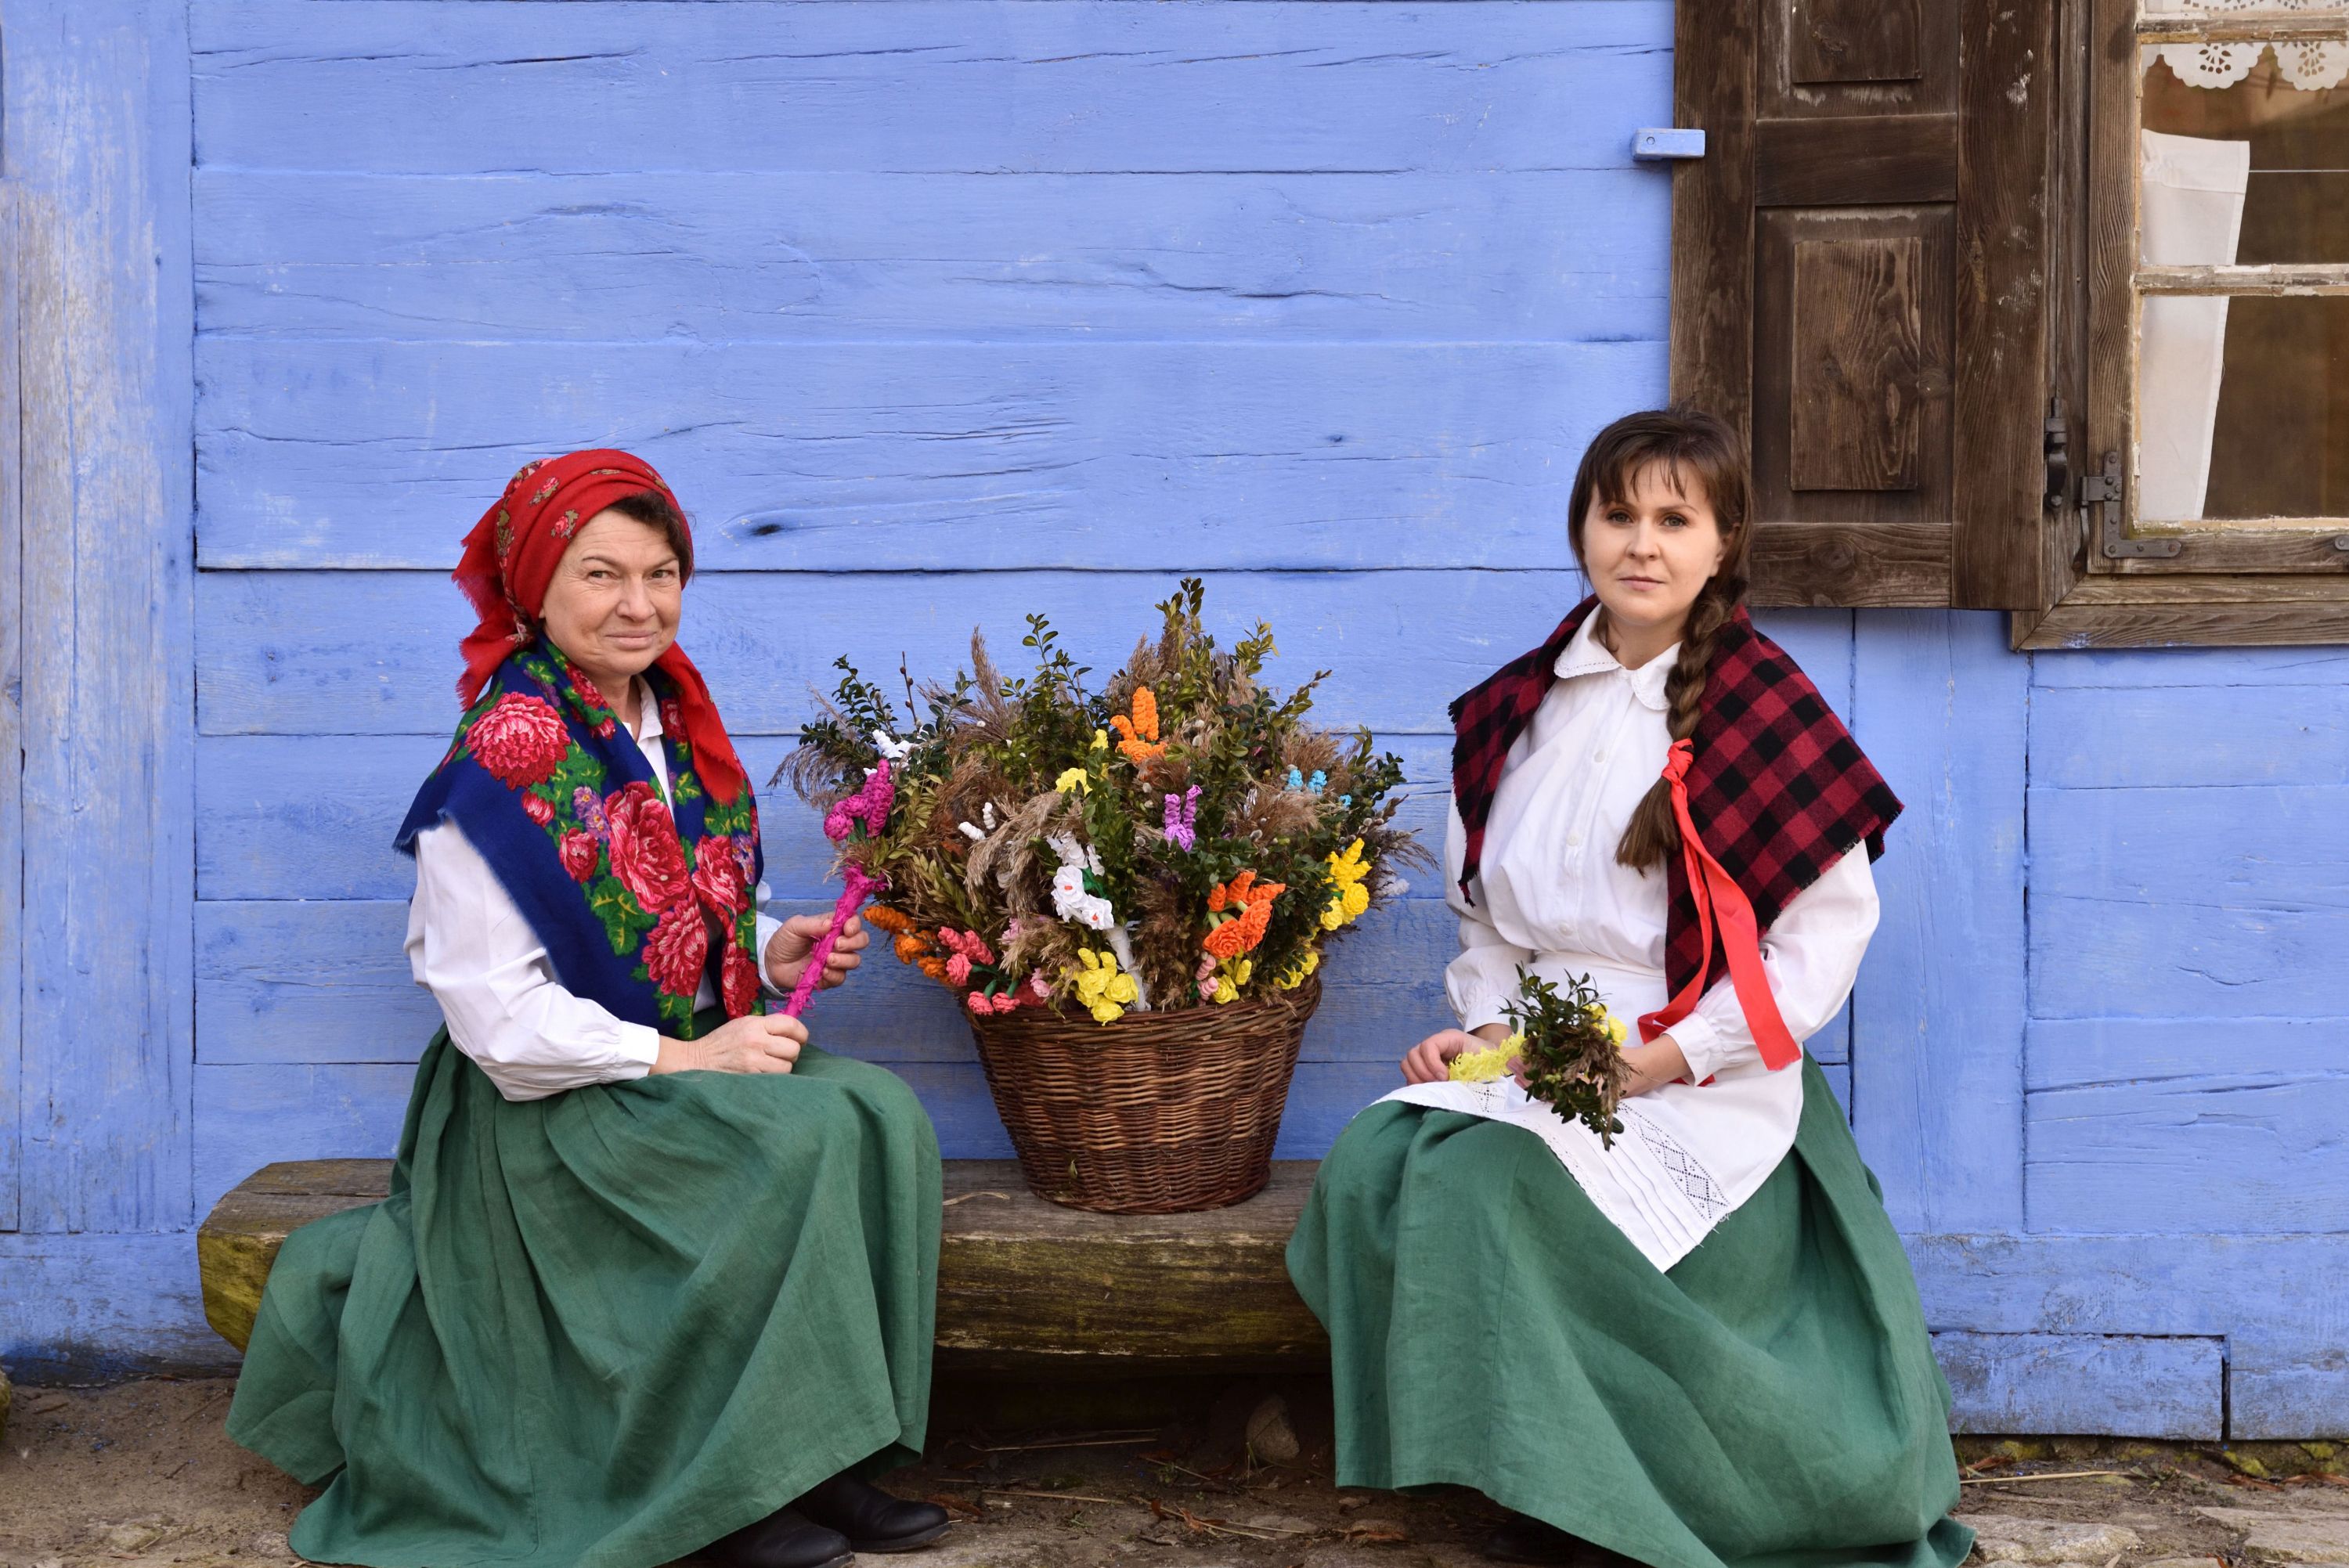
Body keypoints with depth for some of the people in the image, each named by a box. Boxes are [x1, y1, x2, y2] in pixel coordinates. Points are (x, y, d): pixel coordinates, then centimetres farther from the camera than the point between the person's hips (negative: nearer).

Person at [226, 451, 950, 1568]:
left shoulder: (676, 727, 8)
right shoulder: (504, 764, -16)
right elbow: (500, 1021, -18)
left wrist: (771, 949, -1)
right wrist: (681, 1057, -20)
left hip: (692, 1064, 7)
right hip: (546, 1113, -7)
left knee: (879, 1114, -18)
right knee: (794, 1145, -27)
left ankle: (827, 1460, -15)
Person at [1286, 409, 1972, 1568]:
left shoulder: (1762, 708, -4)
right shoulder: (1518, 709, 11)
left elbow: (1829, 924, -6)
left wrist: (1670, 1057, -14)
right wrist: (1487, 1022, -1)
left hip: (1701, 1084, -5)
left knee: (1494, 1180, -30)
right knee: (1370, 1165, -21)